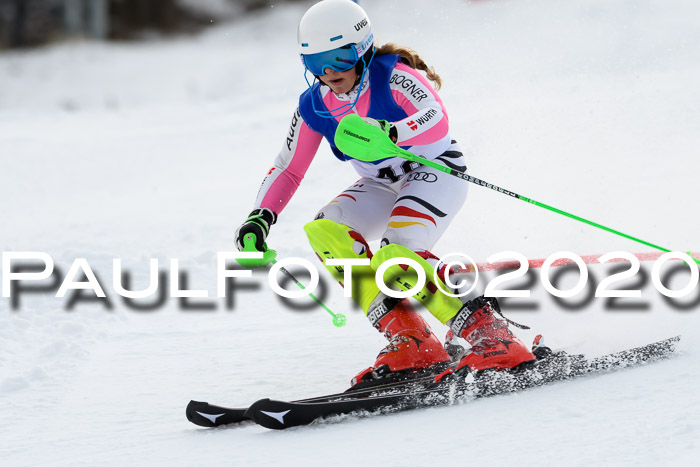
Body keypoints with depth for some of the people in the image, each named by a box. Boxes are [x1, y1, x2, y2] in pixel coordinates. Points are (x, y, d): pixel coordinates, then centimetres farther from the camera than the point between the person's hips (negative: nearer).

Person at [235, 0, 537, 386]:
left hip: (435, 172, -7)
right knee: (324, 231, -23)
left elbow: (438, 120, -37)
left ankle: (491, 336, -22)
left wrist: (391, 132, -56)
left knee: (395, 260, -33)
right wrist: (260, 219, -6)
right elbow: (287, 169, 9)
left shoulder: (393, 76, -20)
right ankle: (410, 343, -22)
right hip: (382, 187, 7)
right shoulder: (314, 107, -2)